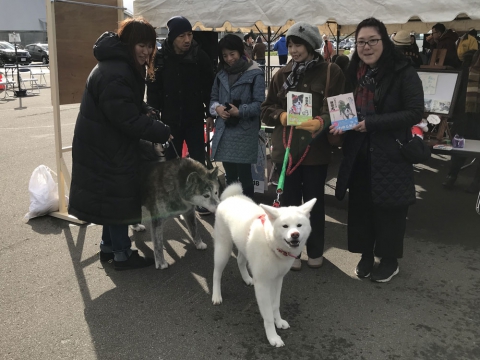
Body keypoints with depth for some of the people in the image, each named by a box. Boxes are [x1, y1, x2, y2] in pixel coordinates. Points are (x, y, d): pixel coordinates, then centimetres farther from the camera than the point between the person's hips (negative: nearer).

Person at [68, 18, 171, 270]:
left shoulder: (125, 66, 10)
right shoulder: (113, 74, -27)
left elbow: (130, 105, 21)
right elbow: (128, 118, -28)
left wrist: (146, 110, 2)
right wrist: (161, 132, -20)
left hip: (109, 143, 11)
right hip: (105, 146, -11)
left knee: (113, 195, 18)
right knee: (118, 196, 0)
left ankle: (109, 246, 31)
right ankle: (122, 254, 13)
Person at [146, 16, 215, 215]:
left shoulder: (200, 56, -6)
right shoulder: (160, 58, -7)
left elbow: (209, 87, -1)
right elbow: (153, 90, -3)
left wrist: (210, 114, -3)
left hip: (194, 119, 0)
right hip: (170, 120, 1)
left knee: (198, 161, 3)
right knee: (170, 161, 12)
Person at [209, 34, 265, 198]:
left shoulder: (255, 74, -9)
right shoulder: (221, 73, 12)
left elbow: (260, 104, -11)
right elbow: (213, 98, 15)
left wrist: (240, 111, -22)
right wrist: (217, 108, -7)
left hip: (244, 132, -6)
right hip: (224, 130, 6)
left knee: (244, 174, 1)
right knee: (230, 175, 16)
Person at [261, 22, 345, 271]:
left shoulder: (331, 72, -3)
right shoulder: (282, 75, 8)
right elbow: (266, 110, 9)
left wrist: (321, 122, -26)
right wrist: (280, 115, -12)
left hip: (316, 149, -2)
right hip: (286, 148, 3)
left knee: (314, 202, 10)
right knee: (289, 201, 10)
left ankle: (315, 251, 27)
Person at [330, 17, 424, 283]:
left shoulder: (404, 73, -10)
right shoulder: (353, 74, 7)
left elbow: (414, 113, -15)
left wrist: (370, 123, -21)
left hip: (390, 154, -5)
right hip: (358, 155, 5)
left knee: (389, 209, 5)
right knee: (360, 206, 11)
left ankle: (390, 260, 23)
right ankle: (366, 254, 28)